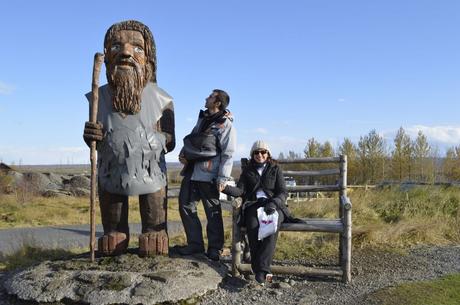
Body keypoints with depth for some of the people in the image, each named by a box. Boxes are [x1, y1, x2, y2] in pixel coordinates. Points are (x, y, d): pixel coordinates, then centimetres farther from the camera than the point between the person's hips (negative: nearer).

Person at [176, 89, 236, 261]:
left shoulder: (225, 125, -7)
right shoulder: (202, 118, 16)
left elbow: (228, 154, -11)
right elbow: (190, 139, 25)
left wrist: (223, 178, -17)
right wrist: (183, 153, 6)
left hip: (208, 175, -8)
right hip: (192, 171, 8)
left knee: (213, 212, 4)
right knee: (186, 206, 9)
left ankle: (215, 247, 18)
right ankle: (195, 243, 21)